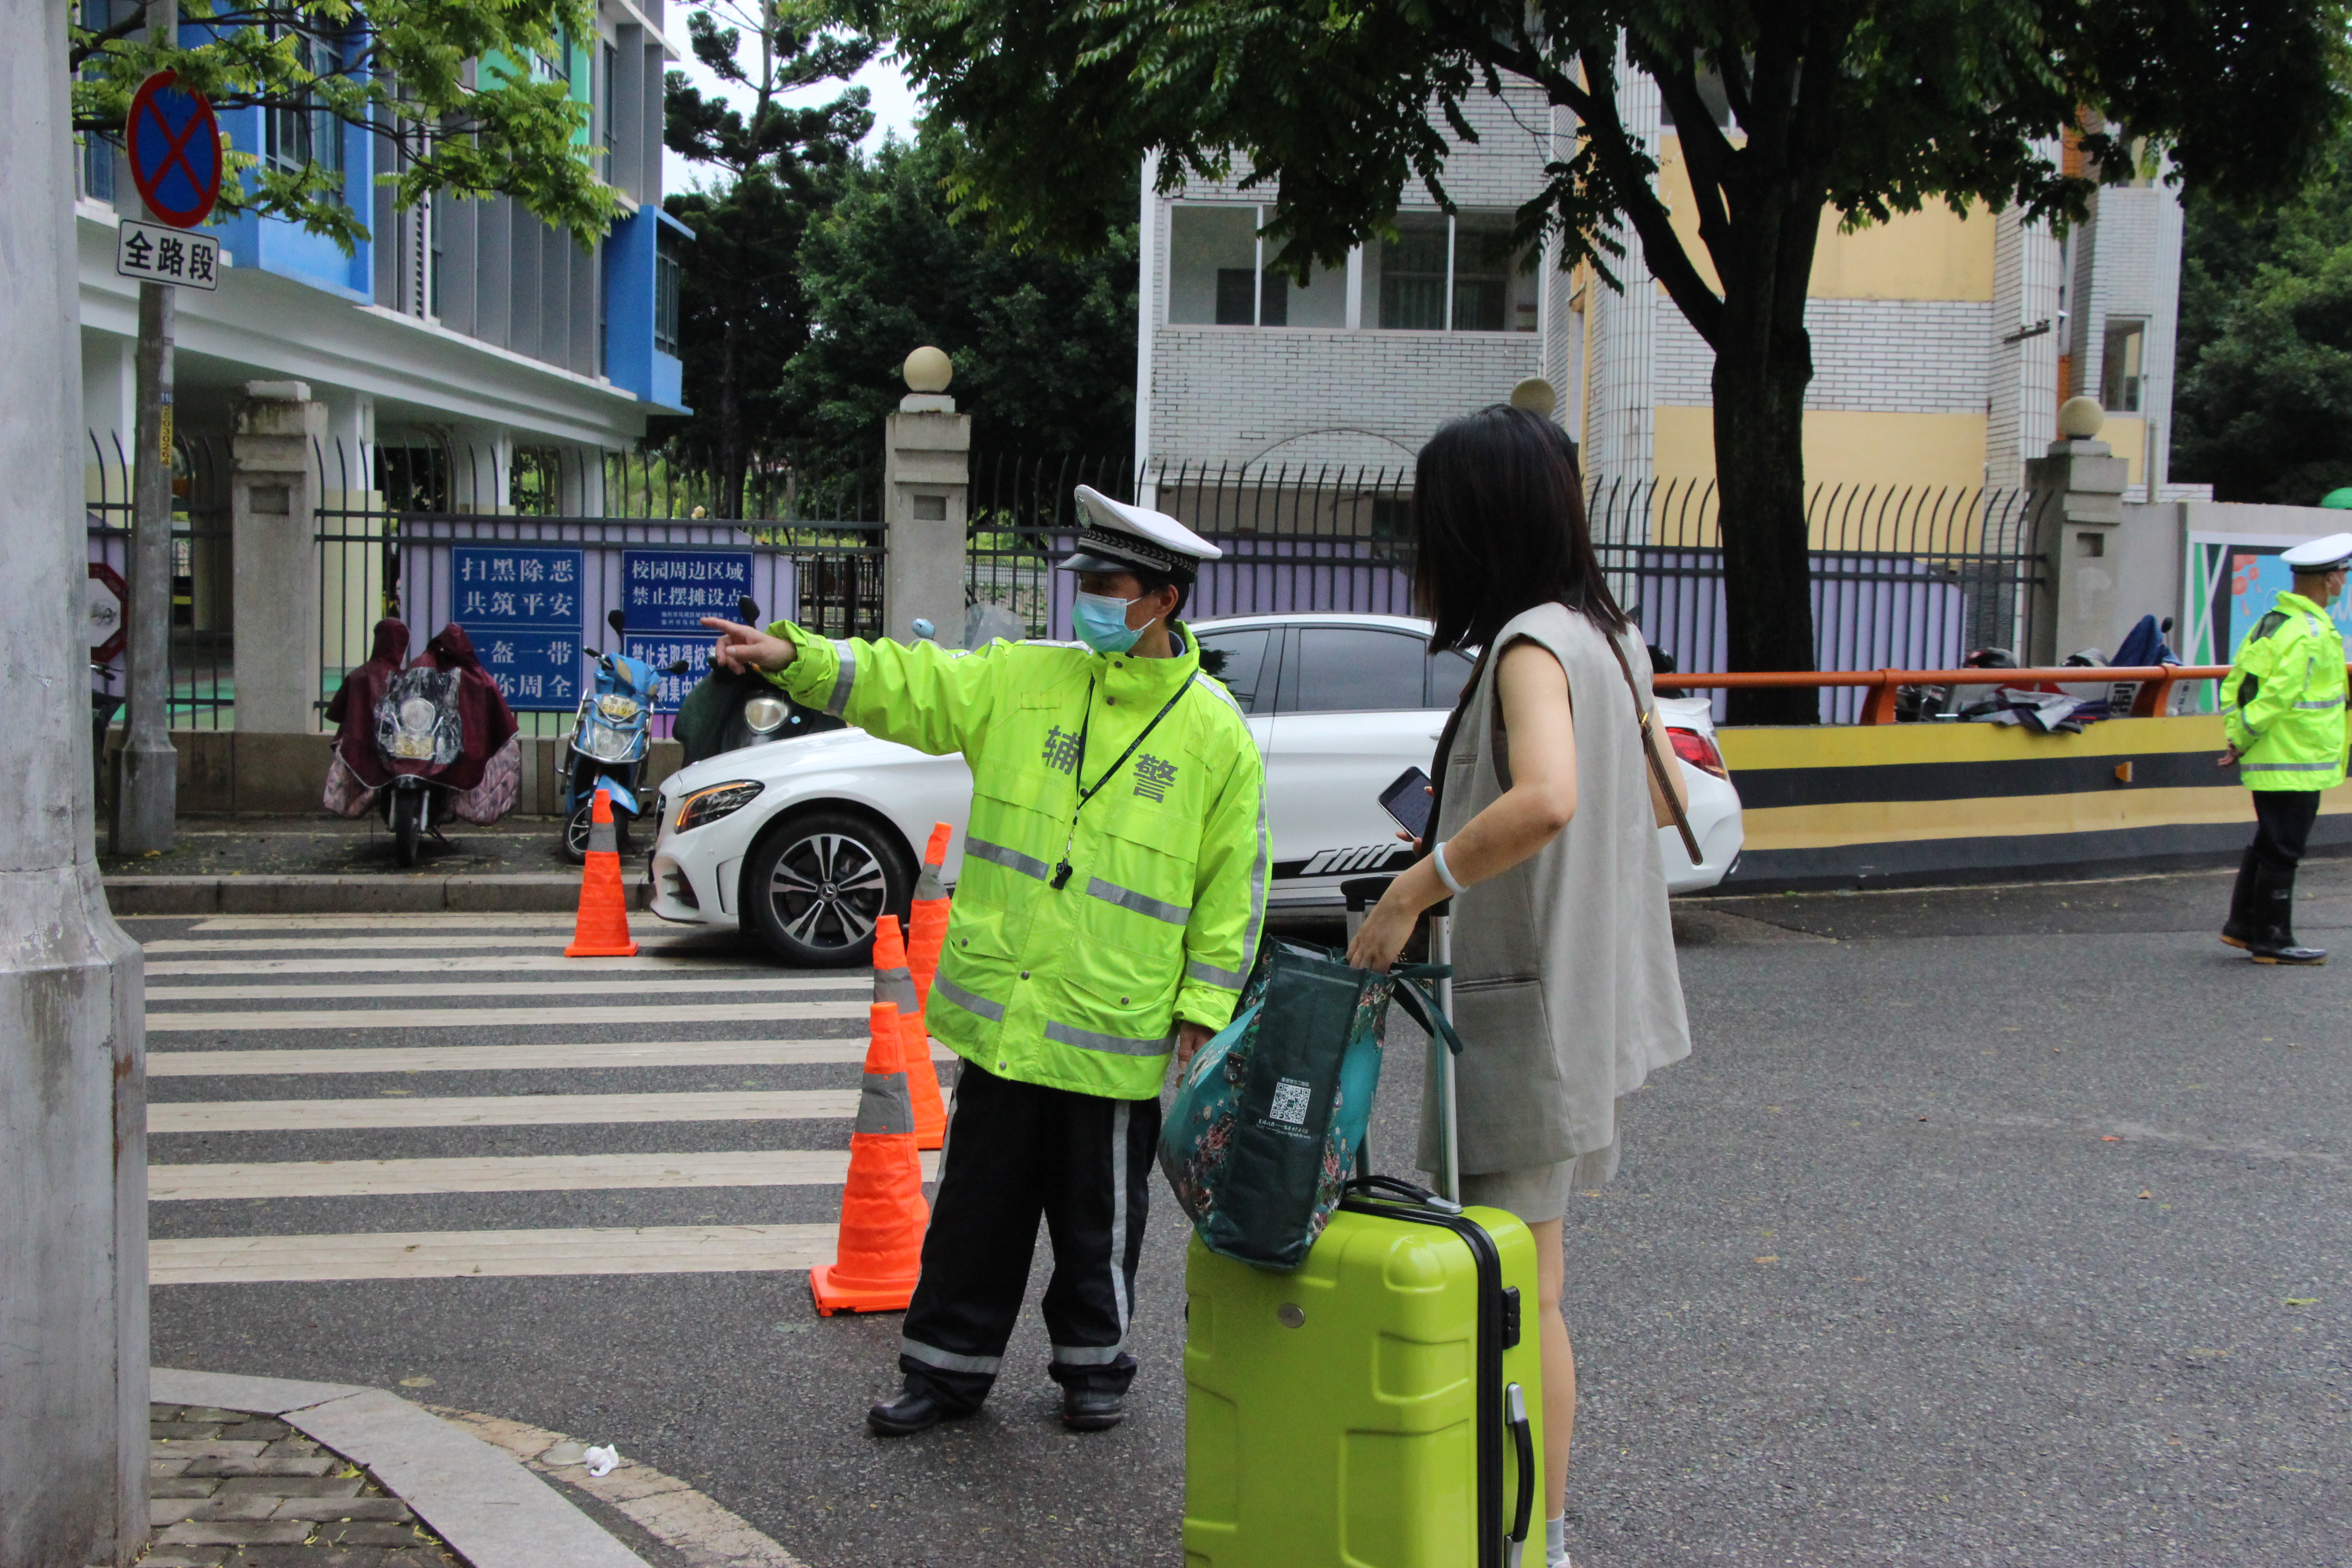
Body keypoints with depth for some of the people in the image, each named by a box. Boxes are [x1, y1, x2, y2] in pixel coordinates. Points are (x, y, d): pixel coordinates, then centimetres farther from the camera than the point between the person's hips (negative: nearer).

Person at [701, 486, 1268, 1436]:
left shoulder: (1215, 732, -3)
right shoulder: (1021, 679, 5)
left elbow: (1233, 886, -1)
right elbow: (906, 684, -2)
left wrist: (1202, 1011, -4)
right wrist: (793, 657, -17)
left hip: (1115, 1033, -2)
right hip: (1000, 1012, 3)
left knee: (1097, 1216, 10)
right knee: (976, 1201, 13)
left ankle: (1094, 1365, 31)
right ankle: (948, 1365, 27)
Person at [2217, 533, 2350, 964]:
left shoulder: (2272, 621, 11)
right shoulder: (2312, 633, -18)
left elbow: (2235, 682, 10)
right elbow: (2277, 696, -24)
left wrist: (2236, 733, 6)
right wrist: (2244, 740, -14)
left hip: (2268, 761, 9)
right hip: (2297, 764, -9)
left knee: (2268, 844, 18)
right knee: (2282, 851, -2)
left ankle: (2241, 925, 24)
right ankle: (2272, 940, 5)